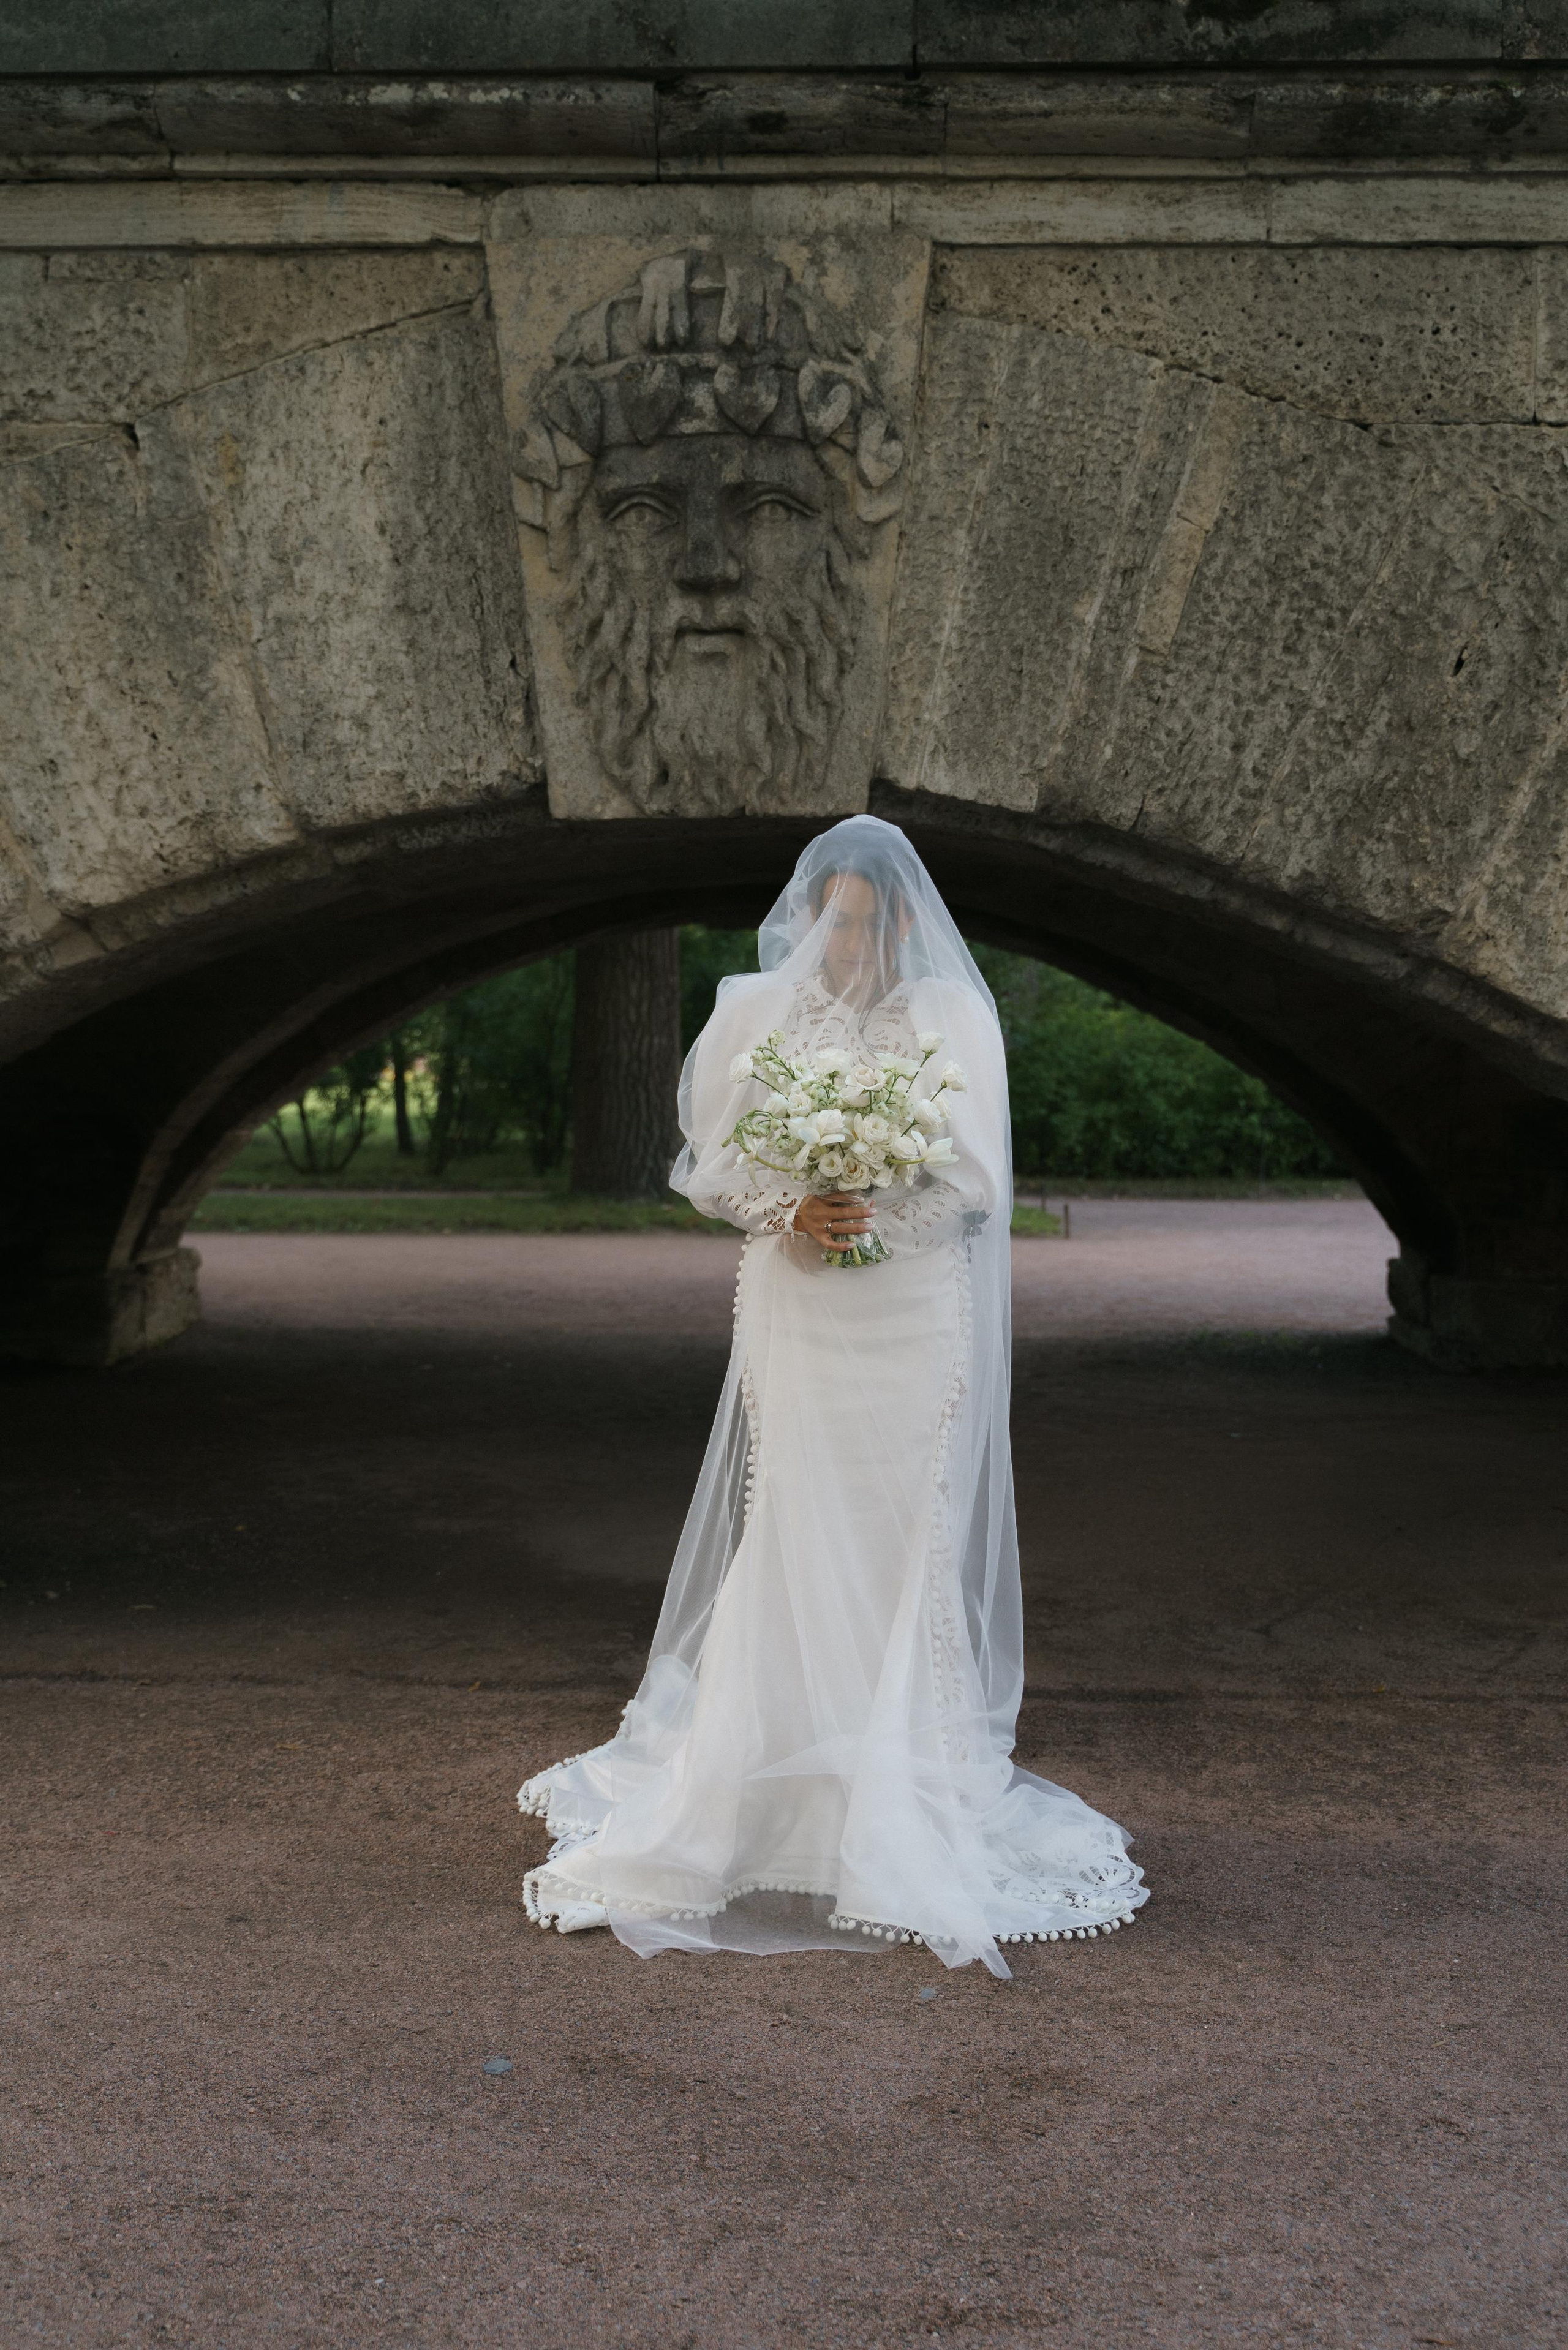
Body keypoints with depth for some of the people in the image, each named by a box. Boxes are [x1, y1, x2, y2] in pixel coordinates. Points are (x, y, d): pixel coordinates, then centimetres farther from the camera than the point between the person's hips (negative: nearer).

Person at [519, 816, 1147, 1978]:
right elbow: (710, 1163, 4)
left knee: (909, 1547, 2)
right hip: (796, 1320, 1)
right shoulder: (755, 1011, 4)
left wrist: (872, 1218, -18)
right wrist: (793, 1210, -15)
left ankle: (907, 1811, 11)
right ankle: (766, 1785, 11)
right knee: (792, 1544, 0)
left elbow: (975, 1180, -2)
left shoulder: (956, 1016, 1)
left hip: (918, 1325, 0)